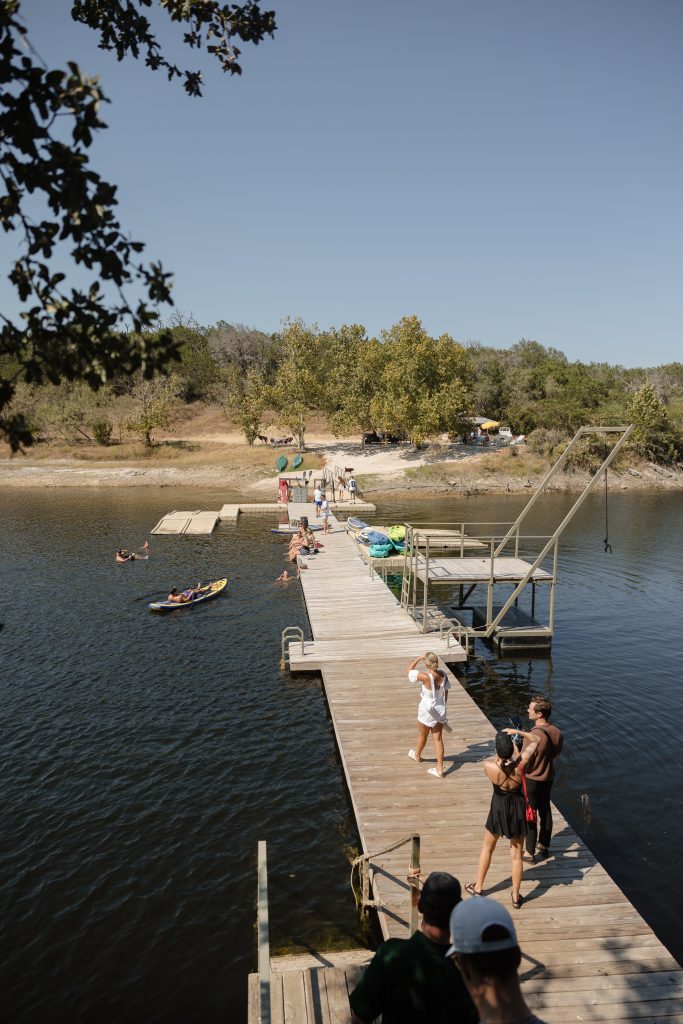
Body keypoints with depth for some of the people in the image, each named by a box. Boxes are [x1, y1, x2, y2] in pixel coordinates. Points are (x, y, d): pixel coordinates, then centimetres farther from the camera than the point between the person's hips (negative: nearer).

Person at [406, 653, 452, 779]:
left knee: (422, 735, 22)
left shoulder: (426, 677, -28)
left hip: (427, 711, -4)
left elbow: (409, 670, -13)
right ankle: (439, 769, 14)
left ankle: (417, 755, 49)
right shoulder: (443, 675, -11)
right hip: (439, 711, 4)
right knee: (438, 738, 11)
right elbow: (446, 693, 2)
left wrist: (419, 658, -5)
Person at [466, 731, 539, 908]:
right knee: (516, 855, 17)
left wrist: (501, 751, 4)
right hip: (518, 809, 1)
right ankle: (516, 897, 29)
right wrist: (516, 731, -4)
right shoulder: (520, 764, -27)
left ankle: (478, 888, 36)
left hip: (498, 809, -1)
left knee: (487, 848, 22)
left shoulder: (489, 766, -29)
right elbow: (535, 741, -10)